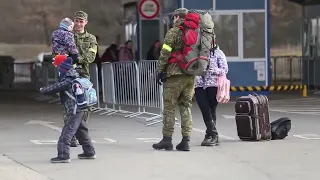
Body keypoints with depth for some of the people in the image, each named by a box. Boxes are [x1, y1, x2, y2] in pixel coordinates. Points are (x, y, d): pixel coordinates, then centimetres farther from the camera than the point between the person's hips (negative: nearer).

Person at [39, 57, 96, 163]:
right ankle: (89, 152, 30)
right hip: (82, 110, 10)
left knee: (67, 133, -11)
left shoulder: (67, 81, -14)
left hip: (75, 111, -10)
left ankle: (63, 155, -15)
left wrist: (43, 90, 7)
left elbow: (54, 88, -10)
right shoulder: (74, 79, 15)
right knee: (82, 132, 21)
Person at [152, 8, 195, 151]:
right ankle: (185, 141, 4)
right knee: (186, 107, 9)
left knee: (169, 107, 2)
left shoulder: (173, 32, -6)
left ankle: (167, 139, 2)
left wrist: (160, 70, -3)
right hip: (191, 75, 6)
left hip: (174, 75, -6)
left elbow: (165, 53, -10)